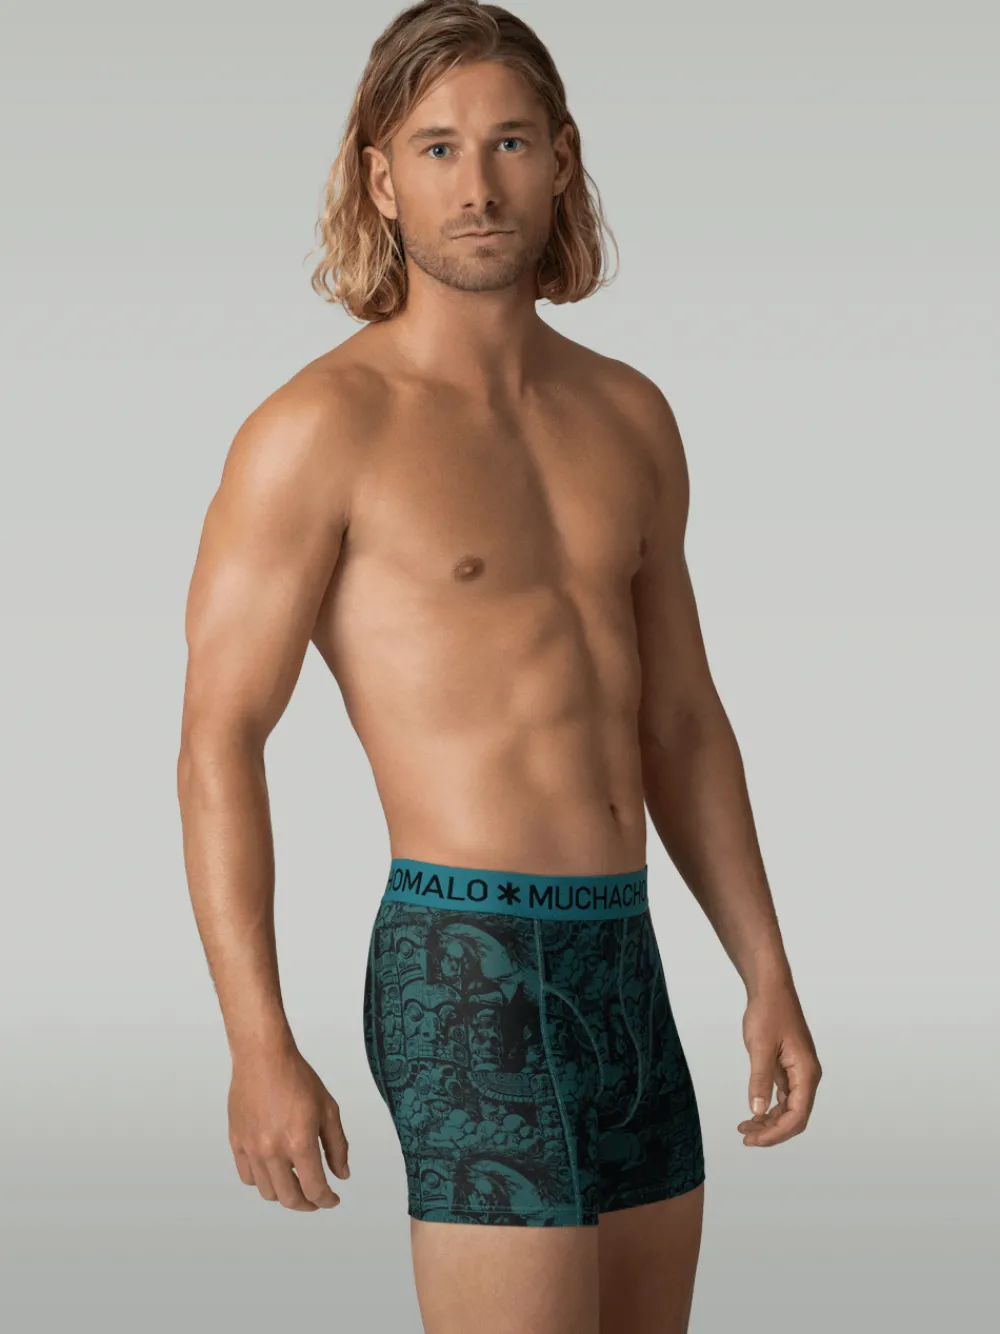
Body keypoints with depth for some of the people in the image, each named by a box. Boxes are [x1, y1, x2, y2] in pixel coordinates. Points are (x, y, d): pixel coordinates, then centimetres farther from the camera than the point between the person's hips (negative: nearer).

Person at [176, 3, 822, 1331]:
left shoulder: (628, 416, 12)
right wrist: (260, 1048, -18)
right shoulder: (318, 430, -9)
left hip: (623, 968, 7)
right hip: (471, 974, -7)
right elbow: (218, 743, -11)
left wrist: (769, 975, 13)